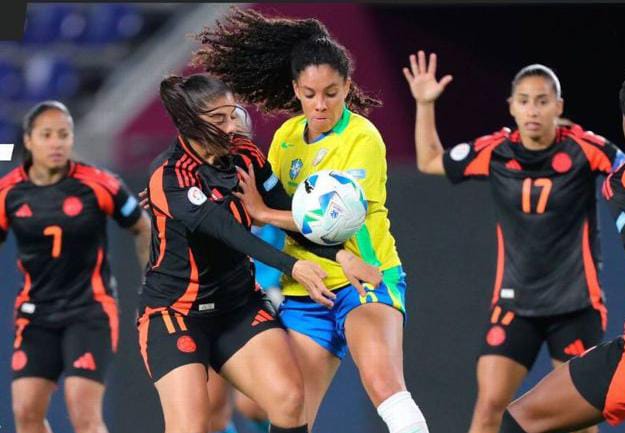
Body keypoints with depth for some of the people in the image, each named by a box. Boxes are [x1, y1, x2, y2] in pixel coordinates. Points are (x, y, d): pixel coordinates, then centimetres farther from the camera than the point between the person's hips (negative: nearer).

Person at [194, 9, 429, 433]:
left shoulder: (362, 138, -9)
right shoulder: (286, 138, 9)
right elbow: (269, 204, 21)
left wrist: (262, 211, -11)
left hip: (364, 280, -5)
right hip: (302, 294, 6)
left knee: (382, 379, -33)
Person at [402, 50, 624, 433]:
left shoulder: (584, 149, -10)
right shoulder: (494, 152, -1)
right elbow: (430, 161, 14)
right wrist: (425, 105, 6)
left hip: (576, 304, -2)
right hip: (514, 304, 2)